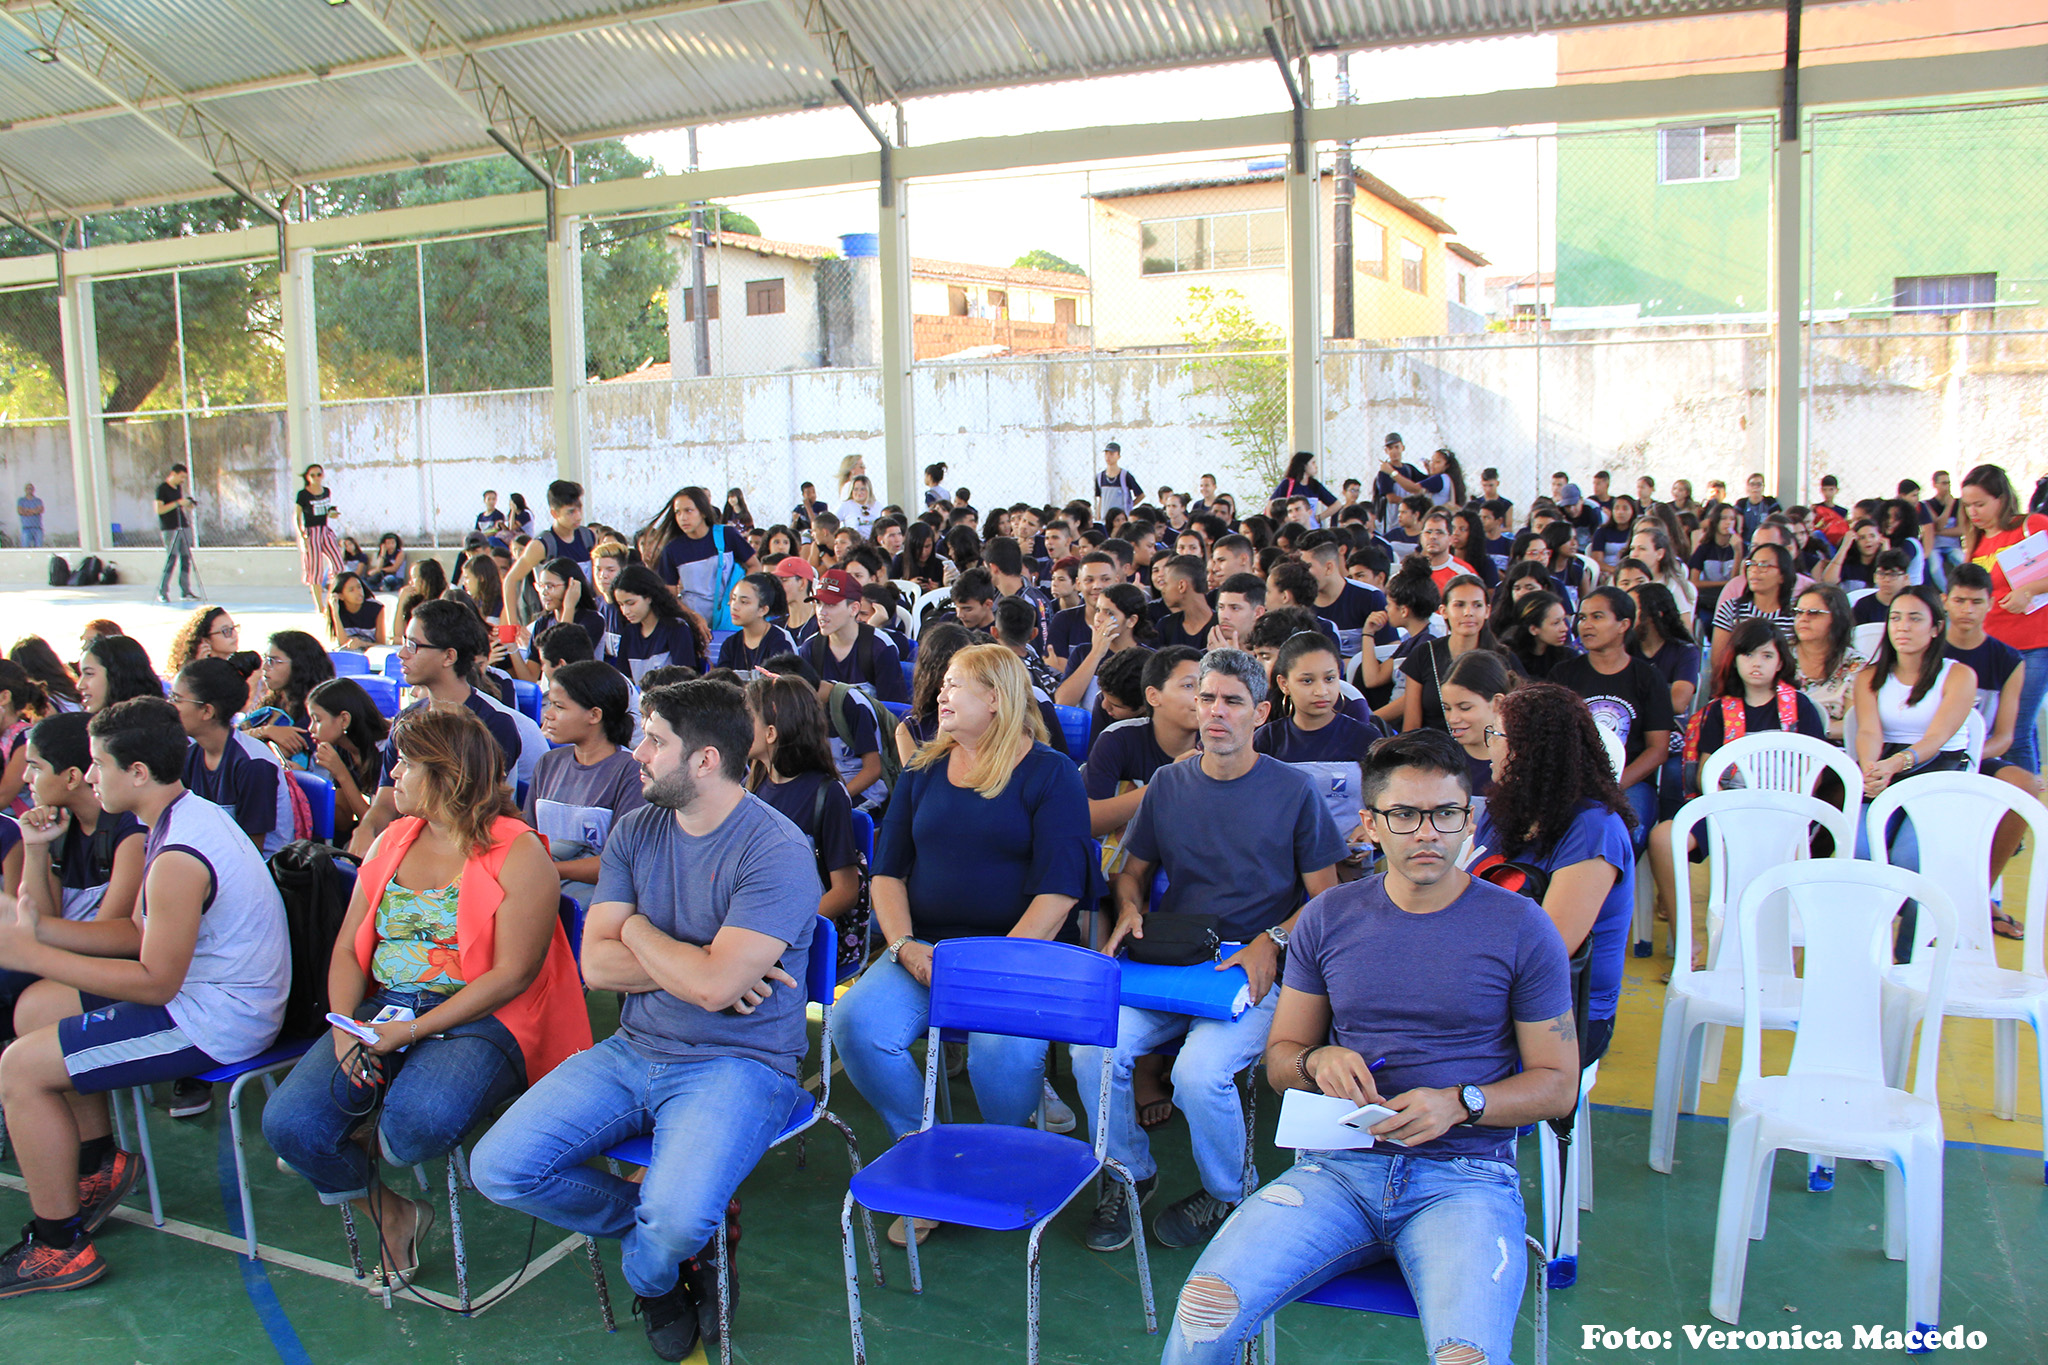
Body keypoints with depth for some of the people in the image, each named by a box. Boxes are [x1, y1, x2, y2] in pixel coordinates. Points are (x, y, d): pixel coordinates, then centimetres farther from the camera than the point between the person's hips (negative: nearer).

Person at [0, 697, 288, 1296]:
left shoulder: (178, 859, -27)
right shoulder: (191, 814, 6)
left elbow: (155, 982, -23)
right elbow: (142, 933, 12)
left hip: (213, 1023, -11)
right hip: (207, 990, 11)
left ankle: (59, 1245, 4)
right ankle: (98, 1164, 28)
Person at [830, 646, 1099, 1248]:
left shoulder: (1050, 773, 0)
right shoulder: (923, 773, 16)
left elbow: (1059, 888, -8)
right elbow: (887, 870, 13)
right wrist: (904, 946, -6)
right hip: (925, 945, 5)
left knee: (1004, 1050, -34)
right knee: (856, 1023, -24)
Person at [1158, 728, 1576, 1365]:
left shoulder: (1520, 927, 2)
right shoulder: (1328, 918, 9)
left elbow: (1558, 1084, 5)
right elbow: (1279, 1056, 16)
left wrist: (1459, 1104, -13)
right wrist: (1316, 1061, -8)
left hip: (1465, 1174, -2)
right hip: (1340, 1166, 2)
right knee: (1207, 1303, -21)